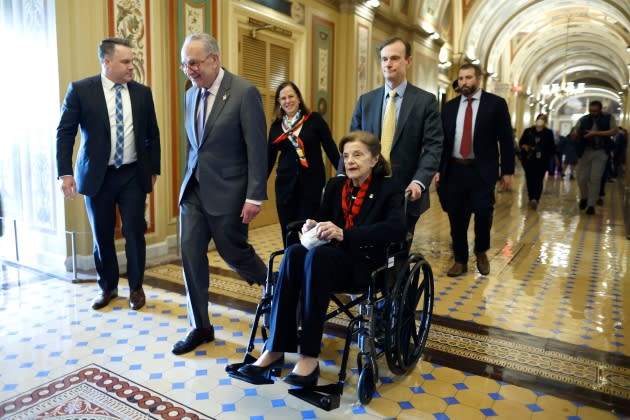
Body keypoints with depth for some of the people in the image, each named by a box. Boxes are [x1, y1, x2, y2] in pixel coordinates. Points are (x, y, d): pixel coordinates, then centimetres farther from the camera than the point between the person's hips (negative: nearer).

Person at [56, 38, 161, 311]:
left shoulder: (142, 92, 4)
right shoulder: (80, 90, -2)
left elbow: (153, 135, 10)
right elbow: (65, 133, -1)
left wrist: (154, 169, 8)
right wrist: (65, 172, -8)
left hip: (133, 175, 1)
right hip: (97, 175, -1)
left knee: (135, 233, 2)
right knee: (102, 235, 10)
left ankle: (136, 287, 22)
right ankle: (107, 287, 31)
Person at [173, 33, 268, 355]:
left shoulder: (244, 92, -12)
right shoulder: (191, 94, 9)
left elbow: (257, 148, -14)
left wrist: (255, 197, -17)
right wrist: (189, 180, 15)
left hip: (227, 192, -6)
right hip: (194, 189, 6)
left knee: (234, 253, 5)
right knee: (191, 256, 5)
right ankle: (200, 327, 21)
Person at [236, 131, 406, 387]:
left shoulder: (389, 189, -1)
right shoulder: (335, 186, 15)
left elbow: (397, 229, -19)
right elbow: (324, 220, 15)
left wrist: (344, 233, -28)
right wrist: (313, 227, -11)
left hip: (364, 264, -4)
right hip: (330, 256, 5)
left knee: (317, 256, -35)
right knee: (294, 253, -29)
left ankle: (309, 356, -30)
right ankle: (275, 348, -26)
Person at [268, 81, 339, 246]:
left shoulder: (314, 120, -1)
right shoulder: (276, 126, 7)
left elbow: (331, 149, -2)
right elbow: (269, 158, 11)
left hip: (312, 184, -3)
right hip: (285, 184, 3)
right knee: (287, 232, 6)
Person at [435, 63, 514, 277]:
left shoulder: (496, 103, 1)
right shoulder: (450, 106, 10)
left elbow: (506, 139, 1)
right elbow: (442, 139, 11)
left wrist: (507, 171, -3)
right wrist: (438, 169, 6)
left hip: (482, 171, -3)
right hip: (454, 170, 3)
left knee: (483, 213, -6)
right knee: (456, 217, 5)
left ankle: (481, 252, 23)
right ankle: (460, 260, 20)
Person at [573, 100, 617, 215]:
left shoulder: (608, 118, 3)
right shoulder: (583, 119, 4)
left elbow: (613, 131, -9)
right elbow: (575, 134, 2)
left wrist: (595, 133, -17)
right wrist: (576, 135, -22)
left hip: (601, 152, -1)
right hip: (586, 152, 1)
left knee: (595, 179, -4)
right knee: (582, 178, 1)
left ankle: (591, 205, 4)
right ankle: (584, 197, 28)